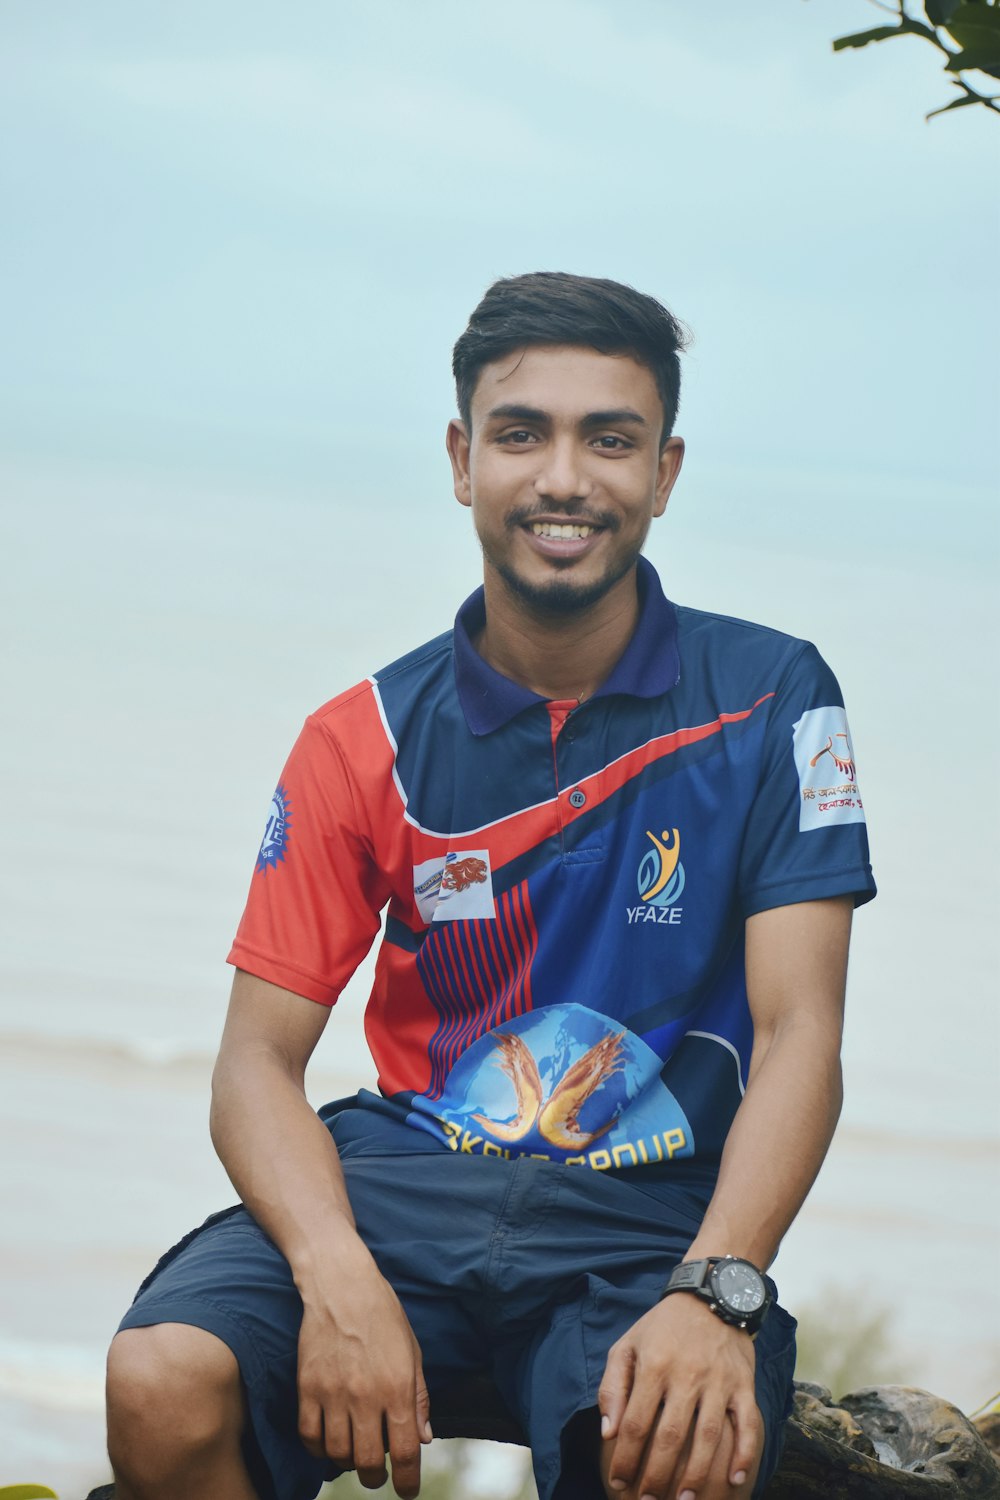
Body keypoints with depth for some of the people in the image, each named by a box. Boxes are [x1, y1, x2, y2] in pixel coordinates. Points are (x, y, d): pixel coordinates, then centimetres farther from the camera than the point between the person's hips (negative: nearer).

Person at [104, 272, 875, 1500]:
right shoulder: (365, 741, 6)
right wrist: (338, 1276, -20)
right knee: (162, 1386, -28)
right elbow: (260, 1055, 2)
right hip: (403, 1177, 2)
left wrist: (714, 1295, -24)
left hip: (647, 1213, -2)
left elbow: (799, 1037, -6)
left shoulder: (769, 699, 2)